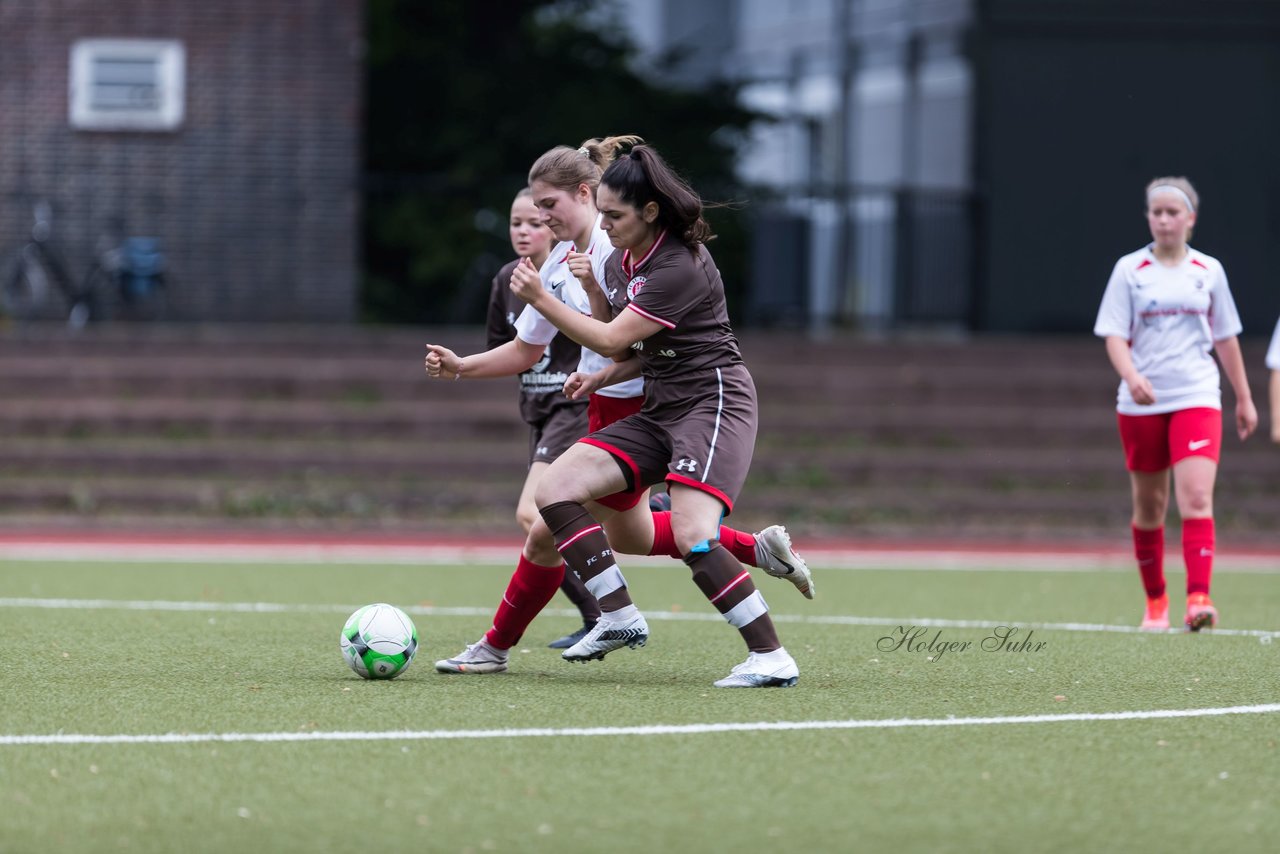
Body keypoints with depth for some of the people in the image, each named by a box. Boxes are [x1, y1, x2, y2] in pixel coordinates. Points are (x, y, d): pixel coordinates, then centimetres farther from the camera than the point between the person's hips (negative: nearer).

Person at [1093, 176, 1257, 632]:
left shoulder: (1208, 270, 6)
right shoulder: (1130, 270, 1)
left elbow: (1226, 338, 15)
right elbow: (1114, 336, -5)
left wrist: (1244, 398, 17)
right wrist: (1131, 376, -24)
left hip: (1197, 398, 0)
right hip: (1141, 403, 0)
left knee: (1197, 500, -17)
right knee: (1149, 507, 7)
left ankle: (1198, 600, -25)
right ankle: (1155, 602, 23)